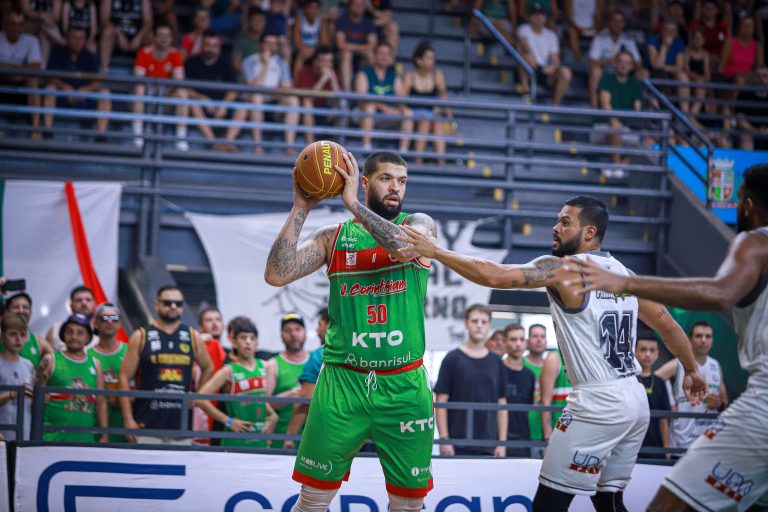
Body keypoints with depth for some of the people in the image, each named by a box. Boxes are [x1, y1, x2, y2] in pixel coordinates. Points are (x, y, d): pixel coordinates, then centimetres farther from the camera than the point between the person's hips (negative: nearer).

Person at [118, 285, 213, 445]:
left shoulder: (192, 337, 11)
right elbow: (125, 377, 0)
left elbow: (208, 367, 26)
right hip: (147, 423, -3)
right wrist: (128, 419, -7)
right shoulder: (141, 336, 2)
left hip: (181, 422, 3)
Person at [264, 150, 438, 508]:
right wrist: (300, 209, -8)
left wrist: (353, 203, -17)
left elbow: (406, 246, -20)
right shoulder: (334, 237, 8)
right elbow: (276, 275, -4)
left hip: (404, 384, 0)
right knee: (313, 497, 0)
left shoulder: (419, 225, 5)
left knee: (409, 500, 7)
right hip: (342, 382, 0)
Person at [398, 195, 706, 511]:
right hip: (636, 402, 8)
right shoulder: (625, 274, 13)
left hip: (598, 403, -8)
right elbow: (668, 325, 20)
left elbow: (495, 276, -20)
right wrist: (691, 371, 34)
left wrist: (436, 251, -14)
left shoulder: (564, 269, -9)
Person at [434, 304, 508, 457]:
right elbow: (441, 402, -1)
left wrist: (502, 443, 5)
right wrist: (444, 439, -9)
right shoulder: (453, 359, 1)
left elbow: (502, 405, 13)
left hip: (489, 447, 3)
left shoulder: (496, 362, 11)